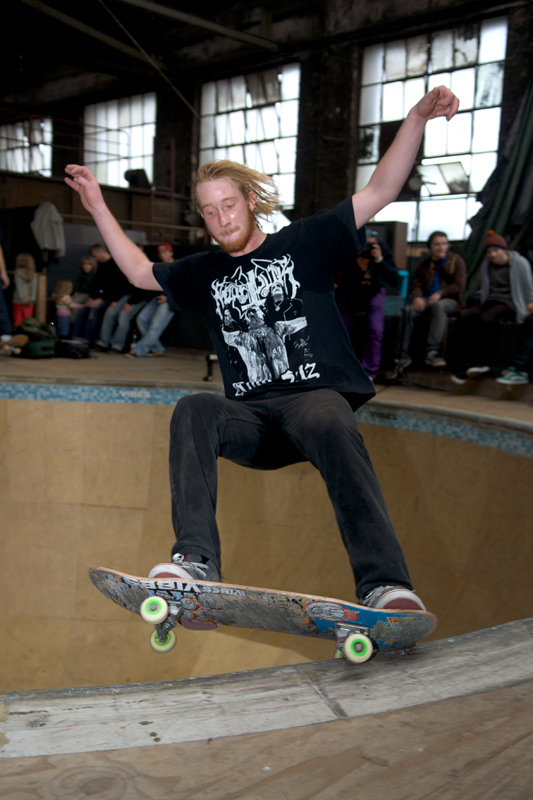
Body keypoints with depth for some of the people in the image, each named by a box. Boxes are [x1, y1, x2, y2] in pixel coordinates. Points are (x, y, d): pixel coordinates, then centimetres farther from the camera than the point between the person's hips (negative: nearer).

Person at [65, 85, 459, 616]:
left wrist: (417, 117, -8)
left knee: (329, 424, -39)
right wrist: (98, 208, 30)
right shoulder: (205, 273, 22)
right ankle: (195, 560, -39)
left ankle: (384, 584, -47)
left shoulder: (304, 242, 10)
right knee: (193, 410, -29)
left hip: (318, 395, -3)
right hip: (252, 419, 3)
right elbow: (140, 272, 33)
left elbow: (380, 191, 4)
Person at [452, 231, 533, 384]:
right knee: (464, 316, -25)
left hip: (510, 304, -5)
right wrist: (482, 306, 11)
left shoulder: (520, 263, 3)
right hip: (490, 302, 6)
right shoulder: (486, 265, 18)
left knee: (485, 318, -37)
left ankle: (481, 362, -30)